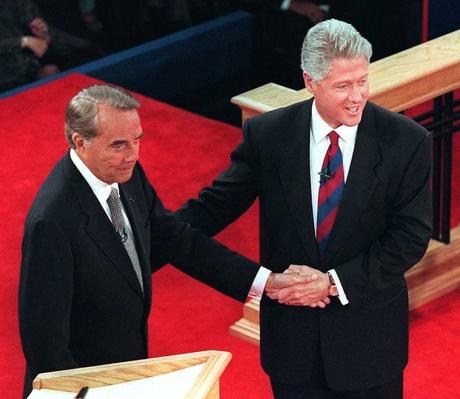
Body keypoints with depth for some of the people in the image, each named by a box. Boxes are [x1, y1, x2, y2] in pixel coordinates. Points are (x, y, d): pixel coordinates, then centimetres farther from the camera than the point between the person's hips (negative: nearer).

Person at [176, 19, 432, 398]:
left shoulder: (407, 141, -12)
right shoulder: (267, 135, -8)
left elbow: (410, 237, -12)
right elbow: (217, 204, -3)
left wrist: (334, 281, -20)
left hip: (369, 337, -1)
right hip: (291, 334, 1)